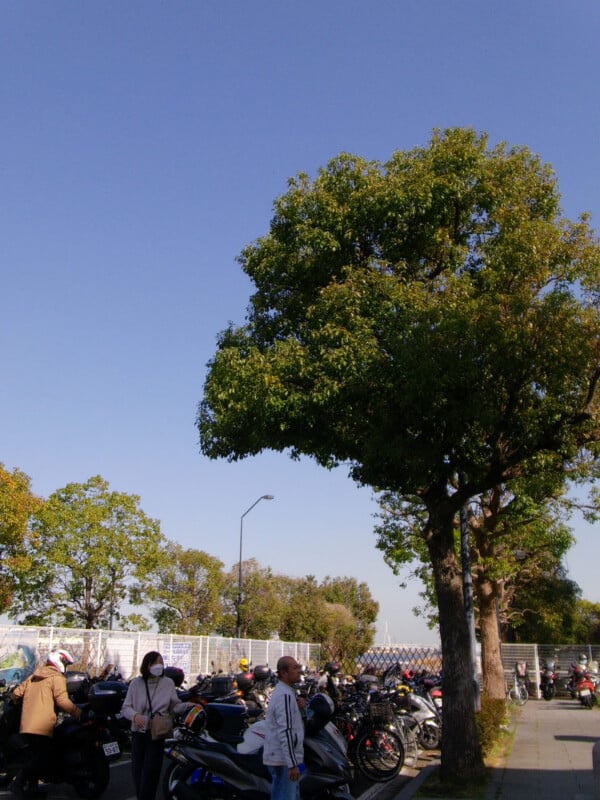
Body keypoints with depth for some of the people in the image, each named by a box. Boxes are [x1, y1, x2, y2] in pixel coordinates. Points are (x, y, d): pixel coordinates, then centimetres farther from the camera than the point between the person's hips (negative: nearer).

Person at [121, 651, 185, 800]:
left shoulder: (168, 683, 1)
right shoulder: (136, 683, 1)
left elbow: (175, 706, 6)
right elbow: (125, 707, 2)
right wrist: (134, 715, -19)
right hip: (138, 733, 2)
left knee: (150, 772, -6)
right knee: (137, 770, 10)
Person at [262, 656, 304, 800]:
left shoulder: (280, 691, 14)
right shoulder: (285, 695, -19)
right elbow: (285, 731, -24)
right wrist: (292, 764, -23)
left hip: (277, 756, 10)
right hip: (284, 760, -10)